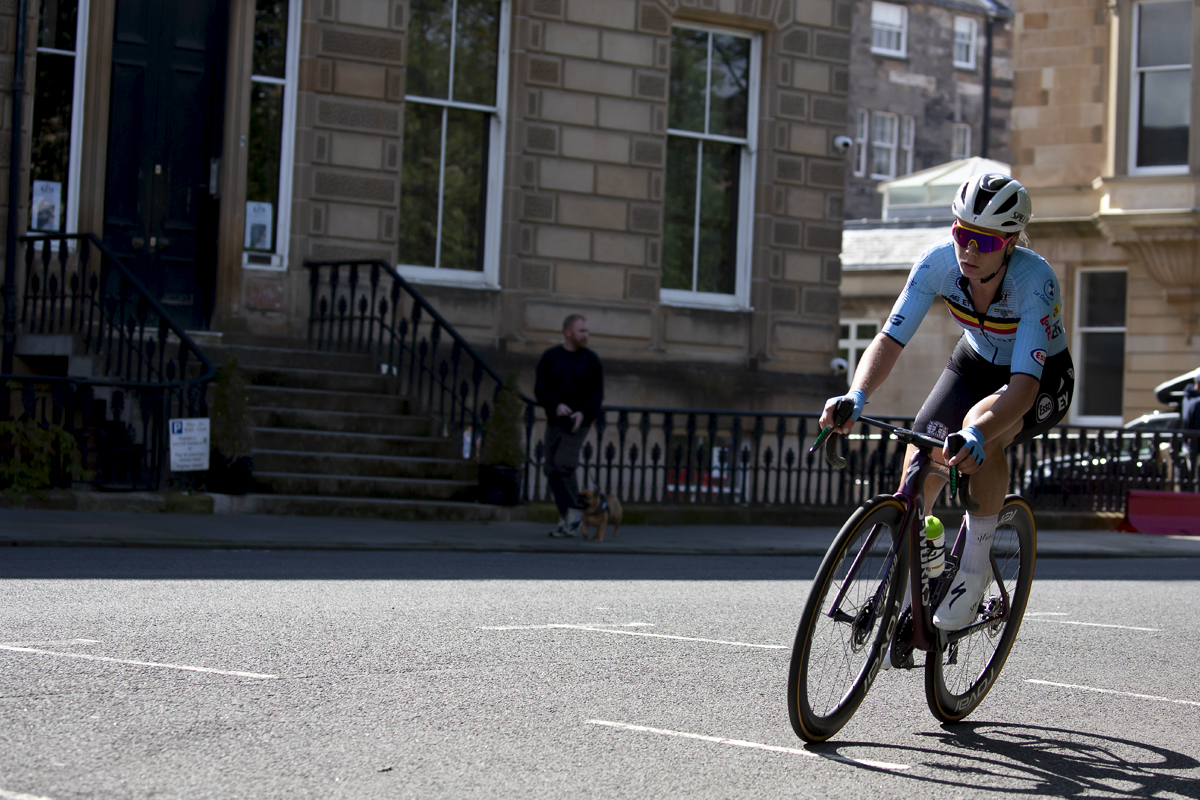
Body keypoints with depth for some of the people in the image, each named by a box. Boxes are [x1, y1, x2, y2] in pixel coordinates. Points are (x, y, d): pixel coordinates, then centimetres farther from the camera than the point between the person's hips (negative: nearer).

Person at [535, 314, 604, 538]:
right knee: (553, 471, 0)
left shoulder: (591, 360, 0)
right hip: (554, 421, 3)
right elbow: (540, 388, -6)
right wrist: (556, 405, -23)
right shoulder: (550, 357, 2)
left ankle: (575, 510, -4)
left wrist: (584, 413, -20)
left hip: (578, 422, -3)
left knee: (563, 464, -20)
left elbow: (597, 394, -3)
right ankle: (566, 520, 8)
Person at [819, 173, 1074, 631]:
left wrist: (977, 433, -63)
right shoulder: (939, 262, -26)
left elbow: (1024, 386, -45)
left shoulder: (1035, 281, -37)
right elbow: (889, 340, -27)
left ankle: (975, 566, -20)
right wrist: (856, 397, -46)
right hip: (977, 364, 4)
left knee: (982, 429, -36)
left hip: (1043, 378, -4)